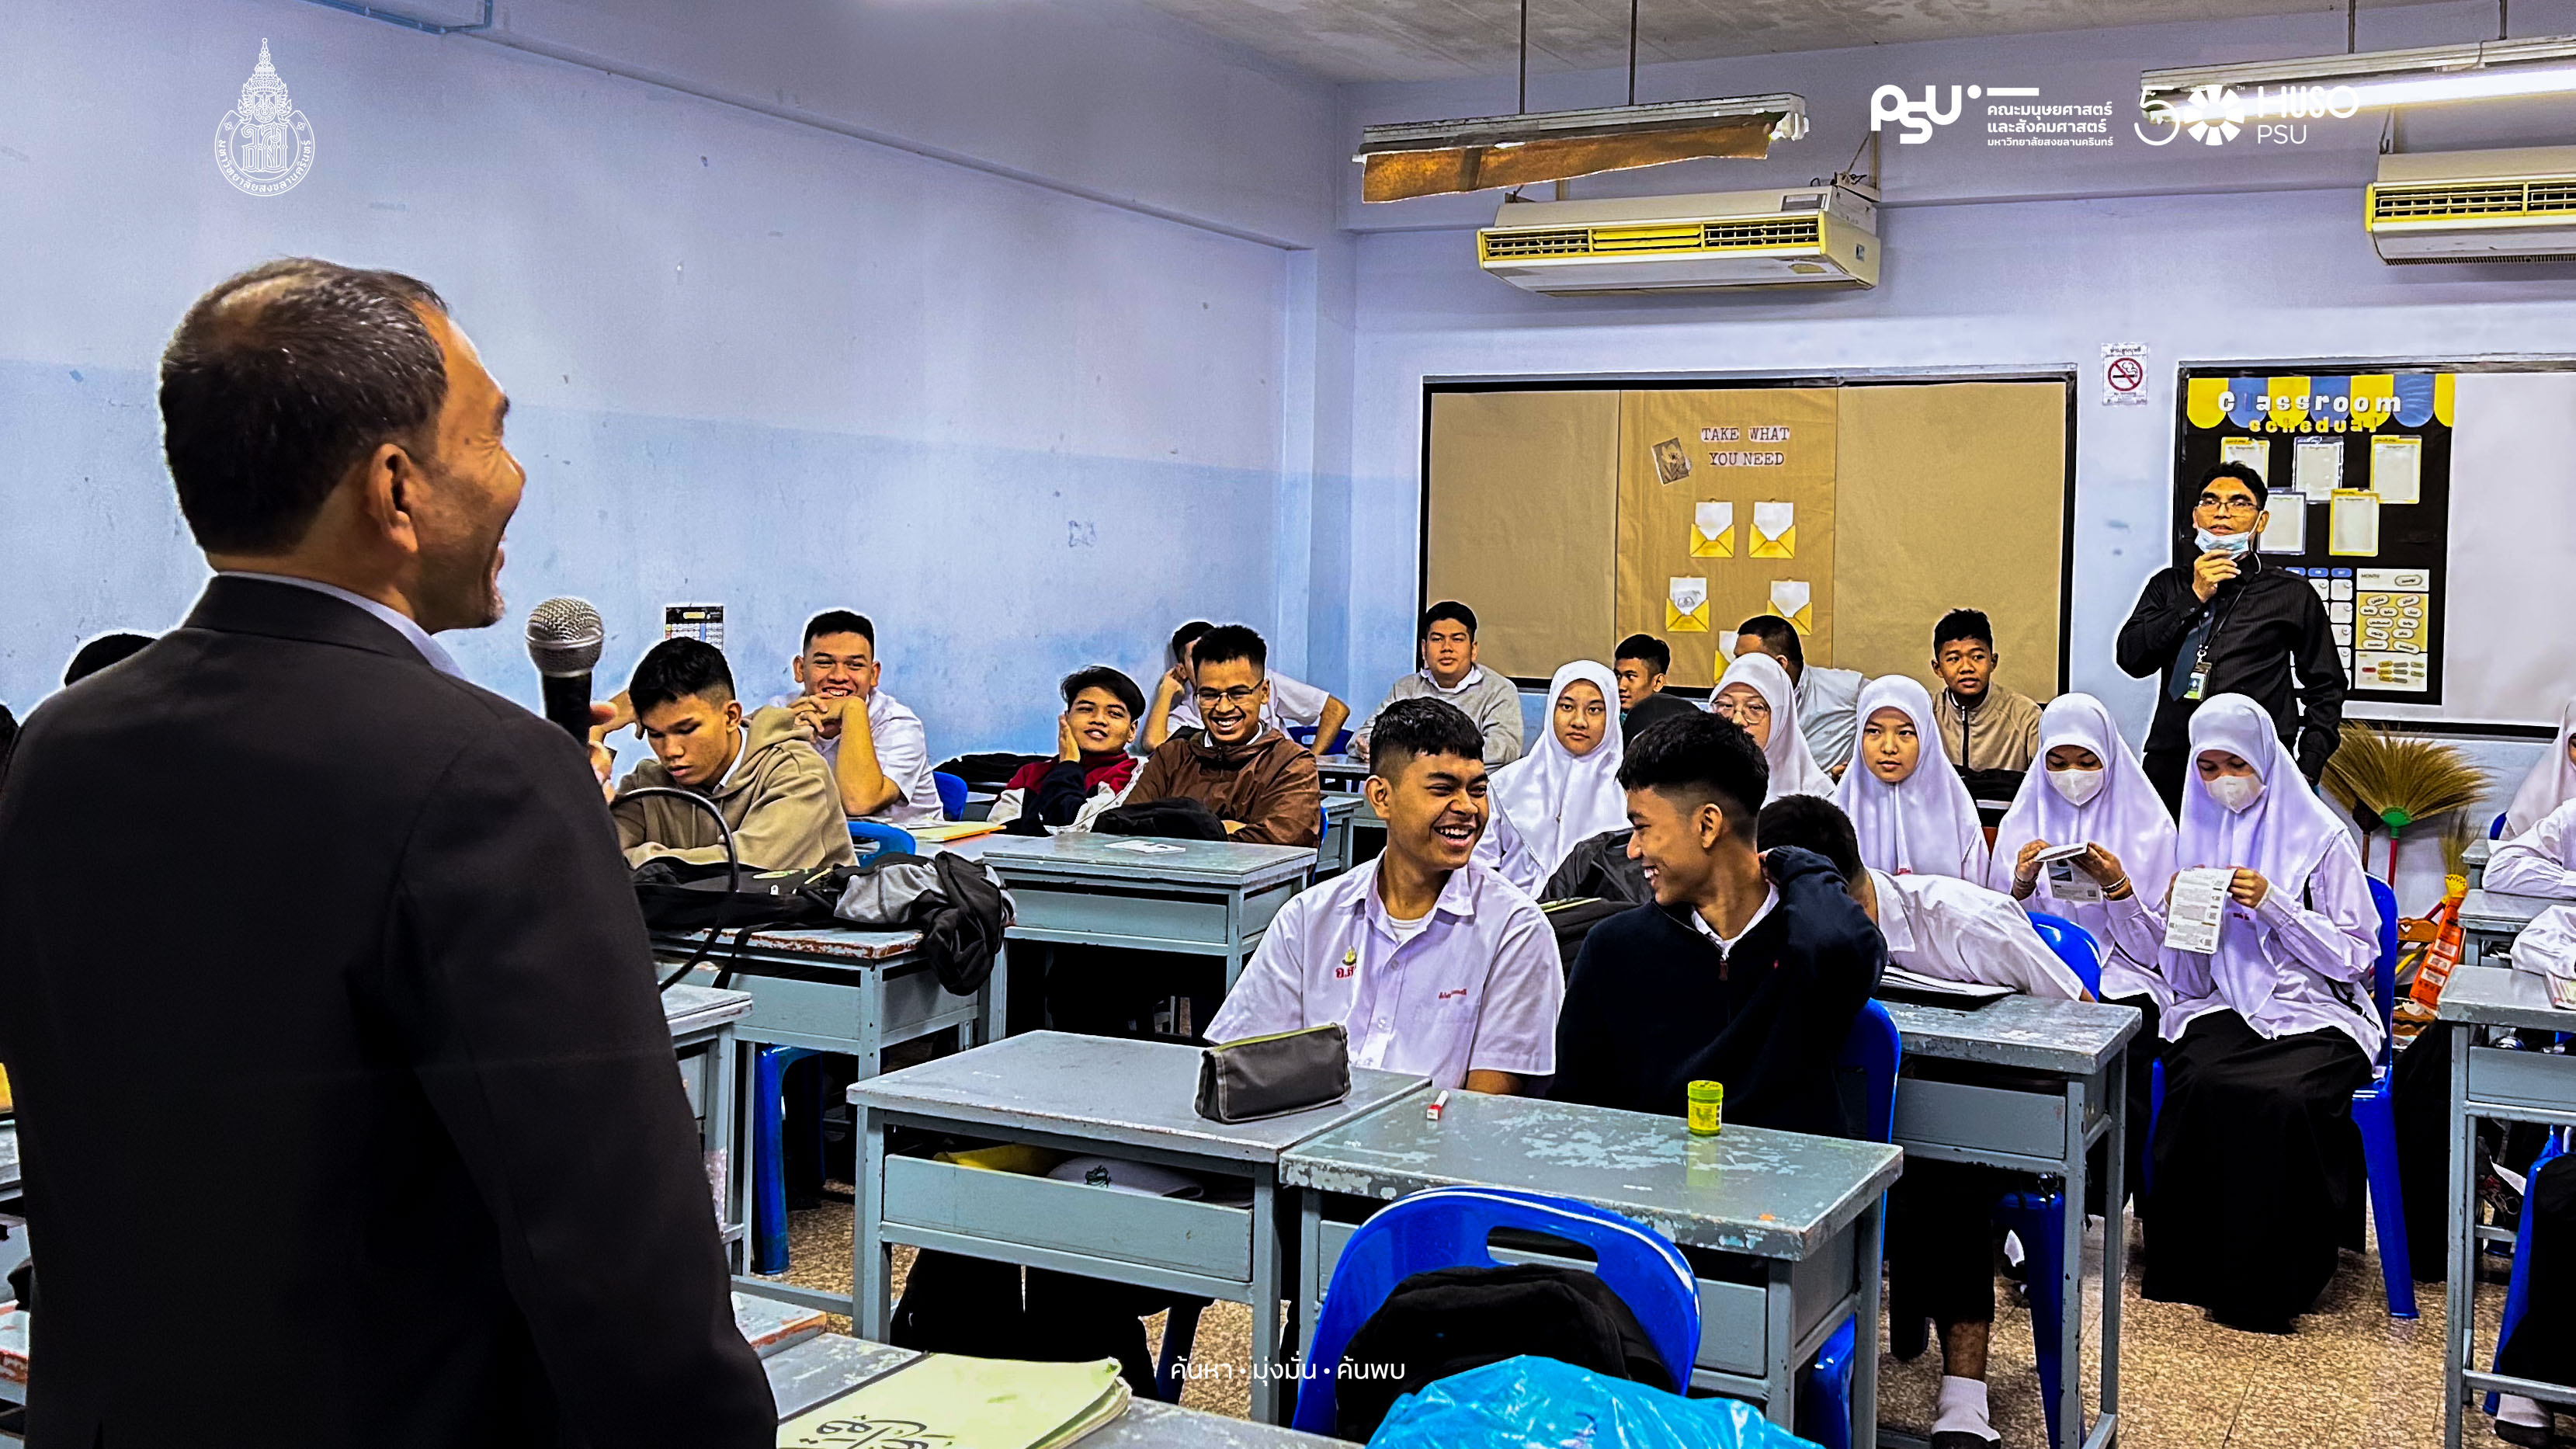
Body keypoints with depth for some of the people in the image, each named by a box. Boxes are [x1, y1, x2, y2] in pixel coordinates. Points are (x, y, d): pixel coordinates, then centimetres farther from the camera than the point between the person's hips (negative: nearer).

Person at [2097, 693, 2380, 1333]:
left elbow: (2355, 957, 0)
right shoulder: (2196, 833, 16)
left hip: (2314, 1014, -2)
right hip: (2219, 1007, 3)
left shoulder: (2320, 836, 4)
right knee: (2203, 1085, -32)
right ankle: (2195, 1267, -18)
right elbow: (2168, 955, 15)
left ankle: (2270, 1283, -19)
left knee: (2285, 1097, -35)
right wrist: (2123, 897, -2)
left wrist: (2274, 905, -12)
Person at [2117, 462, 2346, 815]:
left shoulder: (2292, 594, 10)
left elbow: (2326, 688, 13)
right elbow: (2132, 659, 2)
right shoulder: (2168, 585, 15)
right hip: (2171, 766, 2)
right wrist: (2195, 598, -4)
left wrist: (2306, 771, 4)